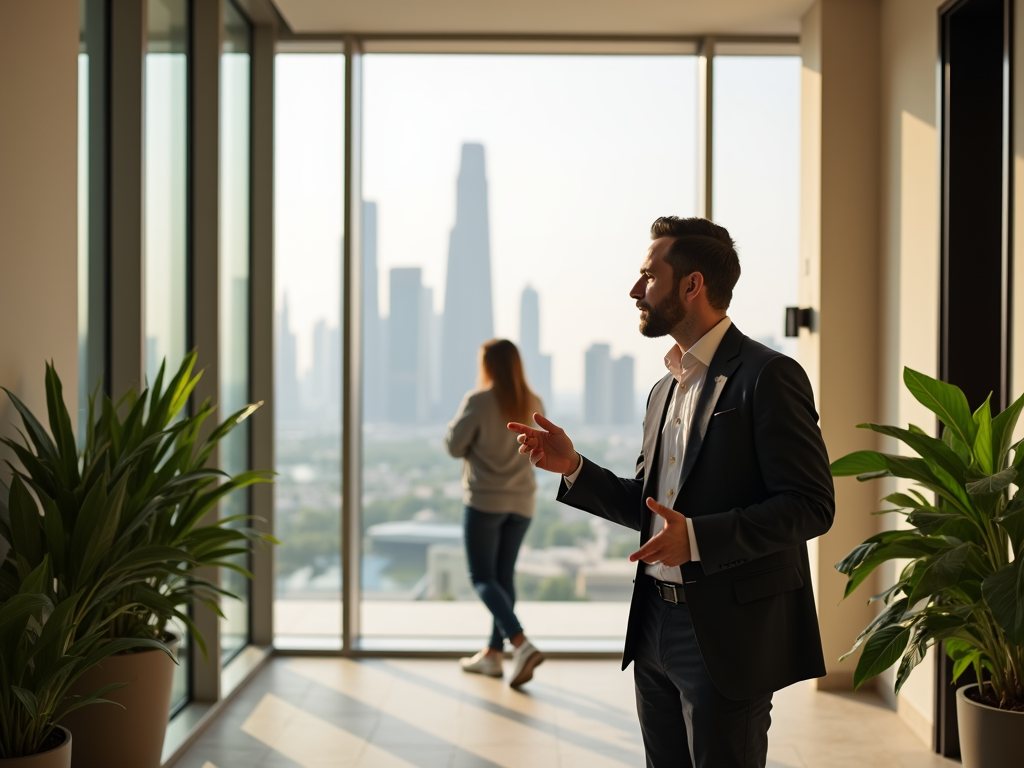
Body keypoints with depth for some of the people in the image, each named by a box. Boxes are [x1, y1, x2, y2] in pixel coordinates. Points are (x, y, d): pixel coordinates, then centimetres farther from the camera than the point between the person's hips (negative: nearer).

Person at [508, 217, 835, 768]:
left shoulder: (767, 376, -12)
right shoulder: (666, 389, 15)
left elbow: (810, 505, -17)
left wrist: (699, 537, -27)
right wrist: (573, 468, 4)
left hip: (728, 634, -8)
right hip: (656, 625, 8)